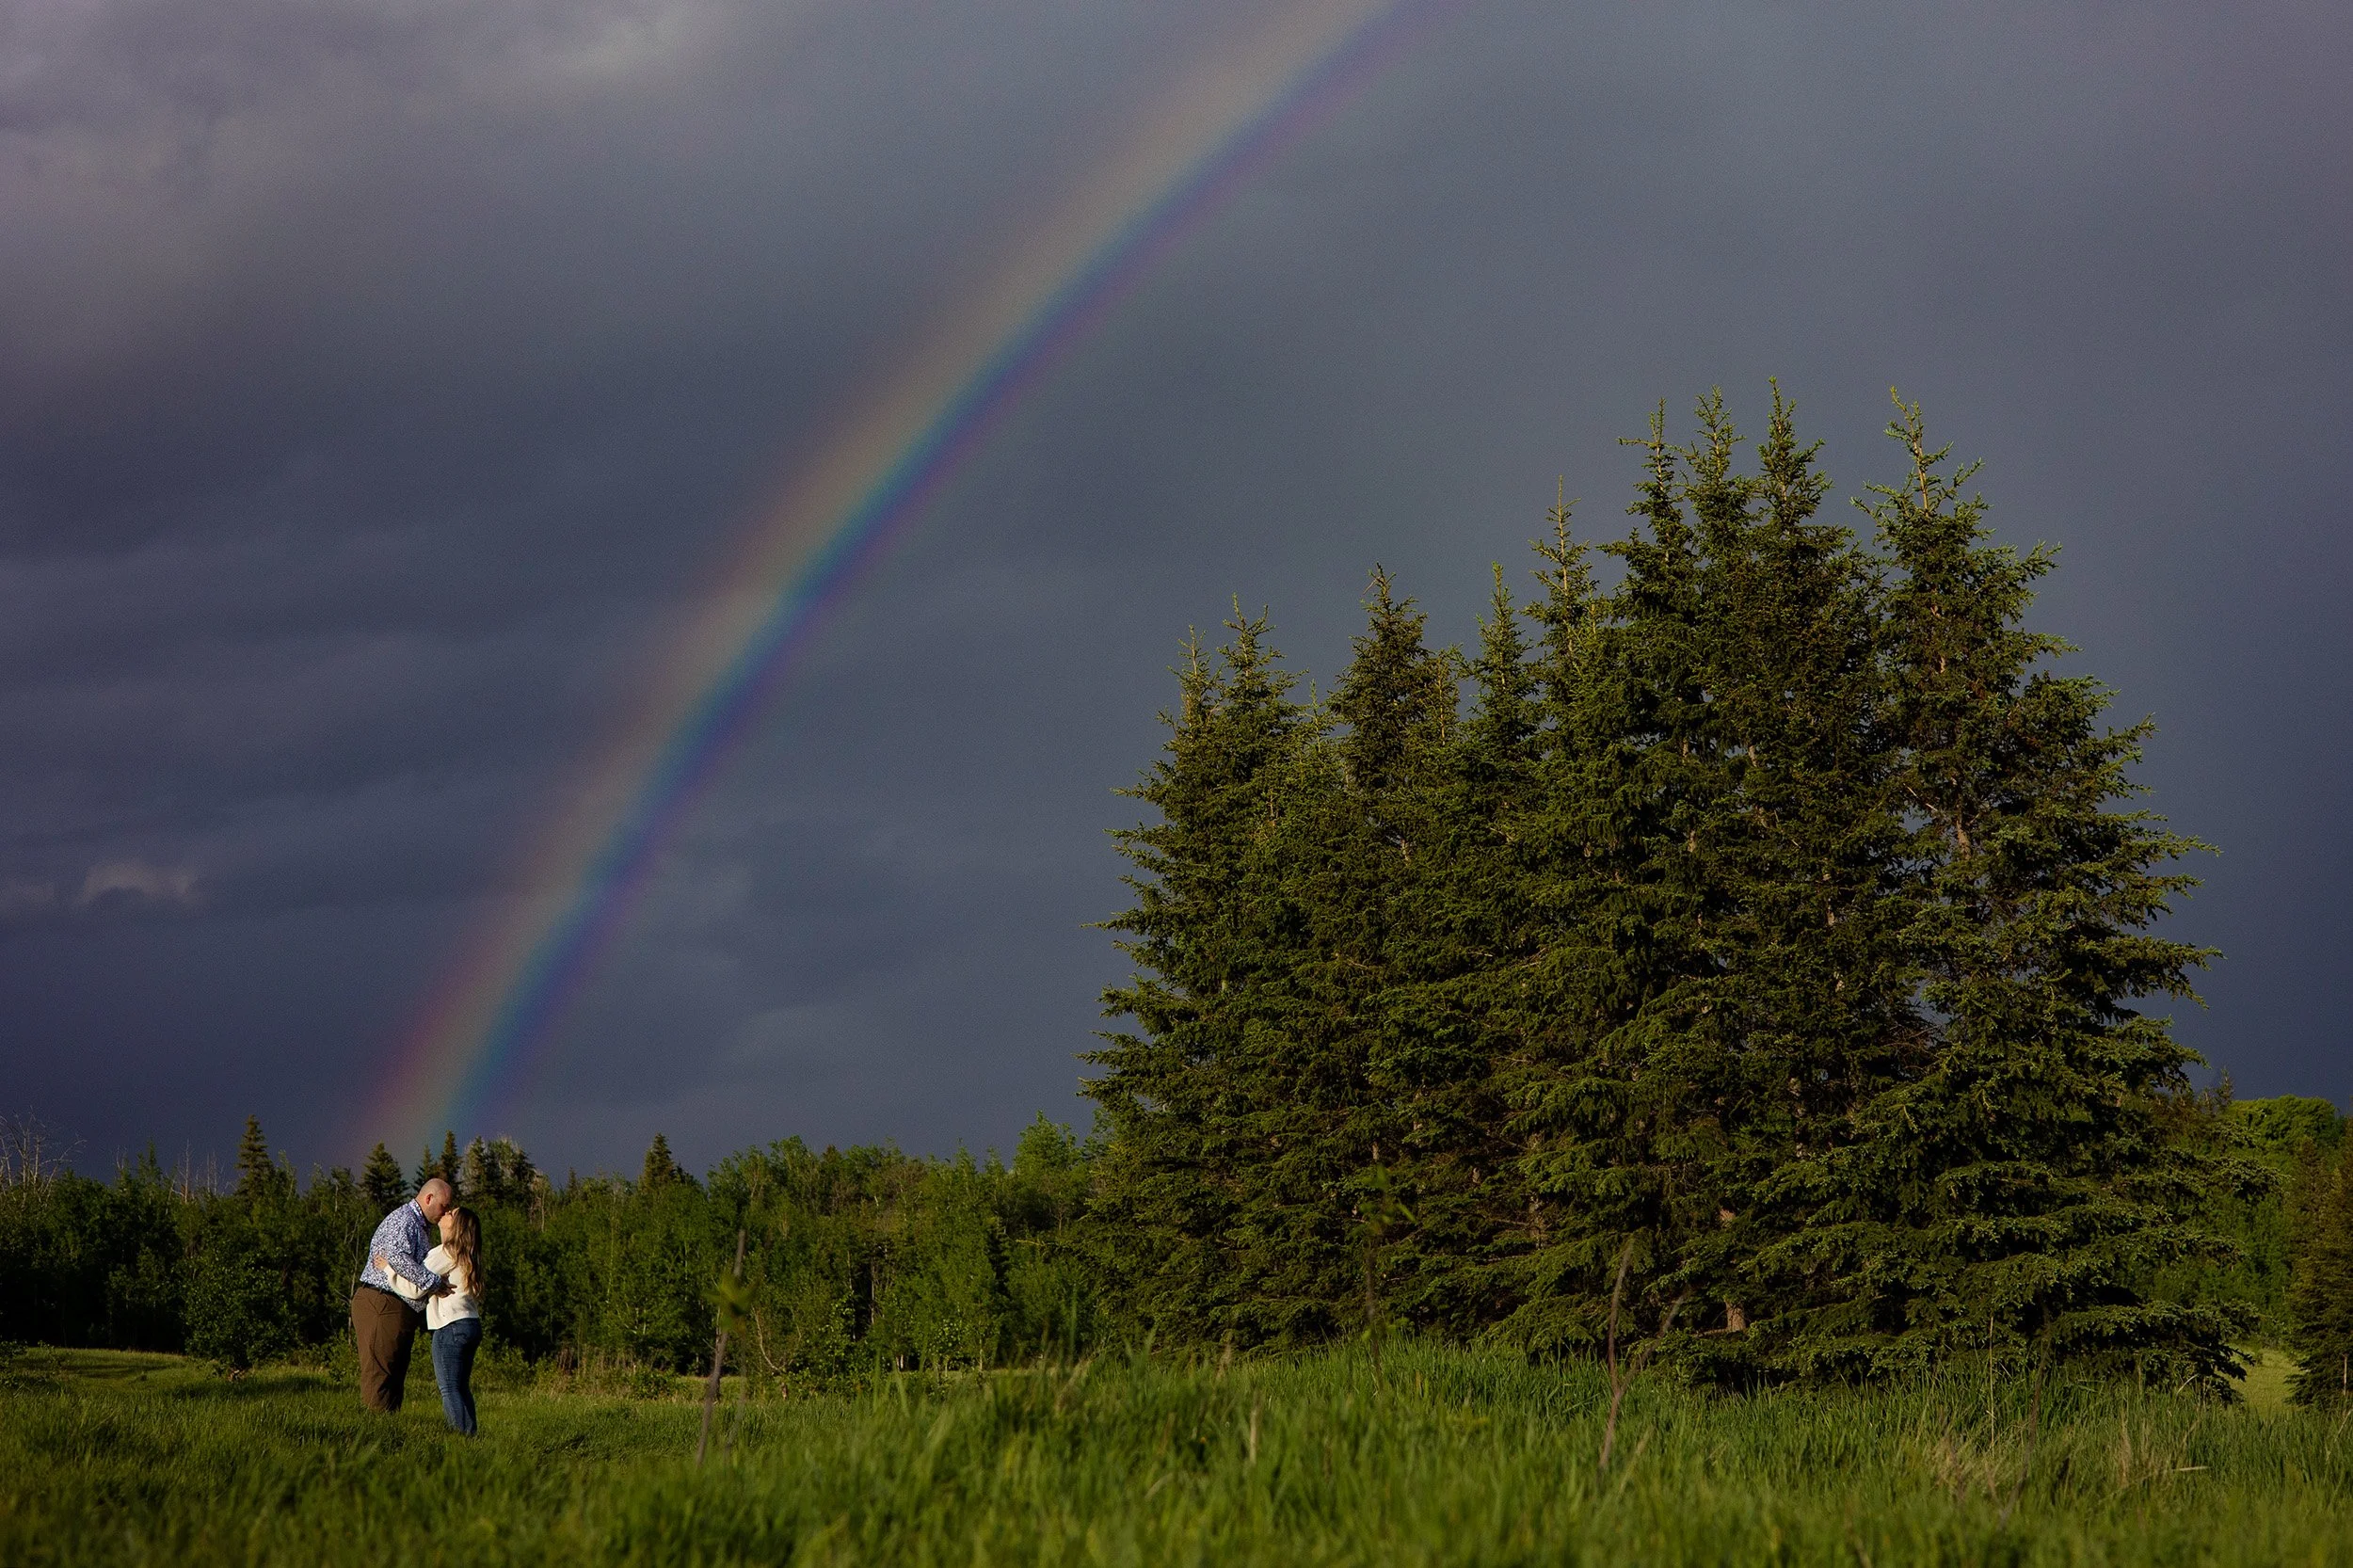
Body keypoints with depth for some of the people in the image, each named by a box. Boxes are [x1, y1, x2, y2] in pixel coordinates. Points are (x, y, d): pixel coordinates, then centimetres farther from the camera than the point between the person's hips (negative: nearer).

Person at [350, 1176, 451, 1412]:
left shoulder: (423, 1227, 23)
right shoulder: (404, 1220, -12)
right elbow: (397, 1257, -30)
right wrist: (434, 1282, -26)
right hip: (381, 1305, -11)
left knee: (395, 1379, 9)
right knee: (378, 1375, -11)